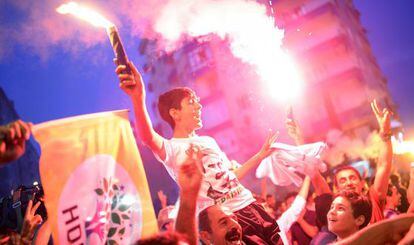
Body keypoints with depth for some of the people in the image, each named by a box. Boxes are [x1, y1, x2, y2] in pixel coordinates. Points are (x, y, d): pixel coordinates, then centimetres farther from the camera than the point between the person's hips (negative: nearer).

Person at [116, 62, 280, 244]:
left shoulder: (209, 141, 16)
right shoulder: (172, 148, -8)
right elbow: (149, 138, -32)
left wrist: (261, 155, 22)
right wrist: (138, 100, -50)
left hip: (249, 204, 7)